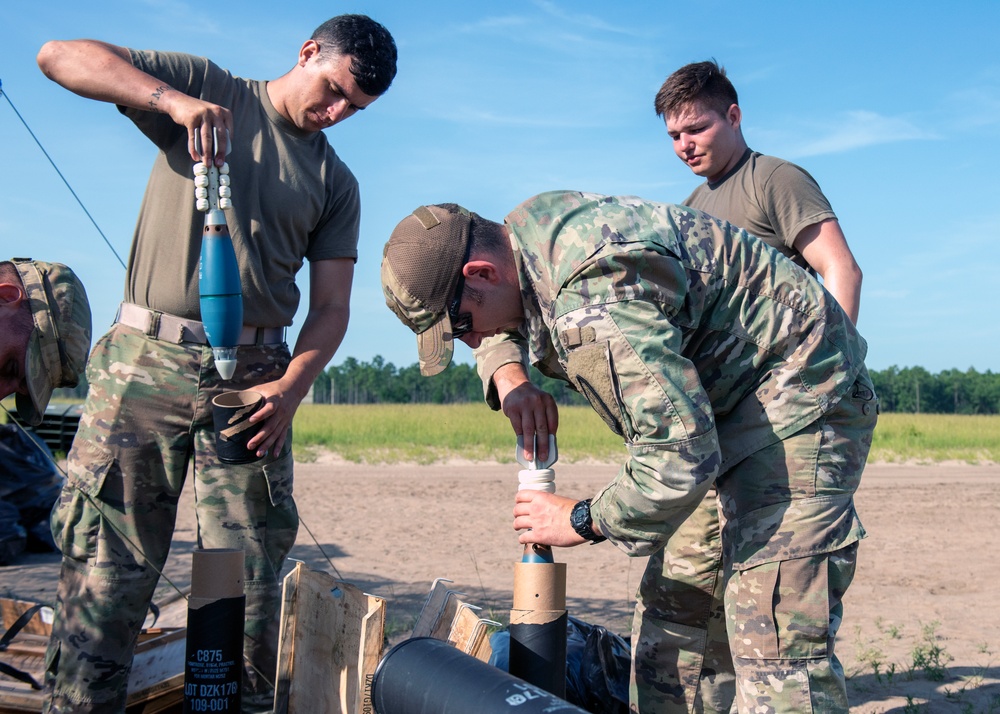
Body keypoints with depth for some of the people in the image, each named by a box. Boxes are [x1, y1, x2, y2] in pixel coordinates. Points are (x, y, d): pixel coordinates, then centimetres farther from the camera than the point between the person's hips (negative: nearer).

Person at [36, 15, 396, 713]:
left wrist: (290, 388, -9)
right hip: (146, 359, -2)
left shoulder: (336, 183, 17)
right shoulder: (207, 87, 10)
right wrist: (176, 101, -15)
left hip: (253, 374, 2)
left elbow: (332, 305, 9)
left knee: (250, 582, -2)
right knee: (106, 570, -4)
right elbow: (60, 55, 1)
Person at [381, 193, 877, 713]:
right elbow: (505, 326, 21)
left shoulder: (593, 303, -34)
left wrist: (582, 521, -18)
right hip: (727, 396, 10)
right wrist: (507, 374, -4)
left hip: (797, 397, -10)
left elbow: (682, 456, -36)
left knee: (776, 639, -16)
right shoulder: (524, 228, -2)